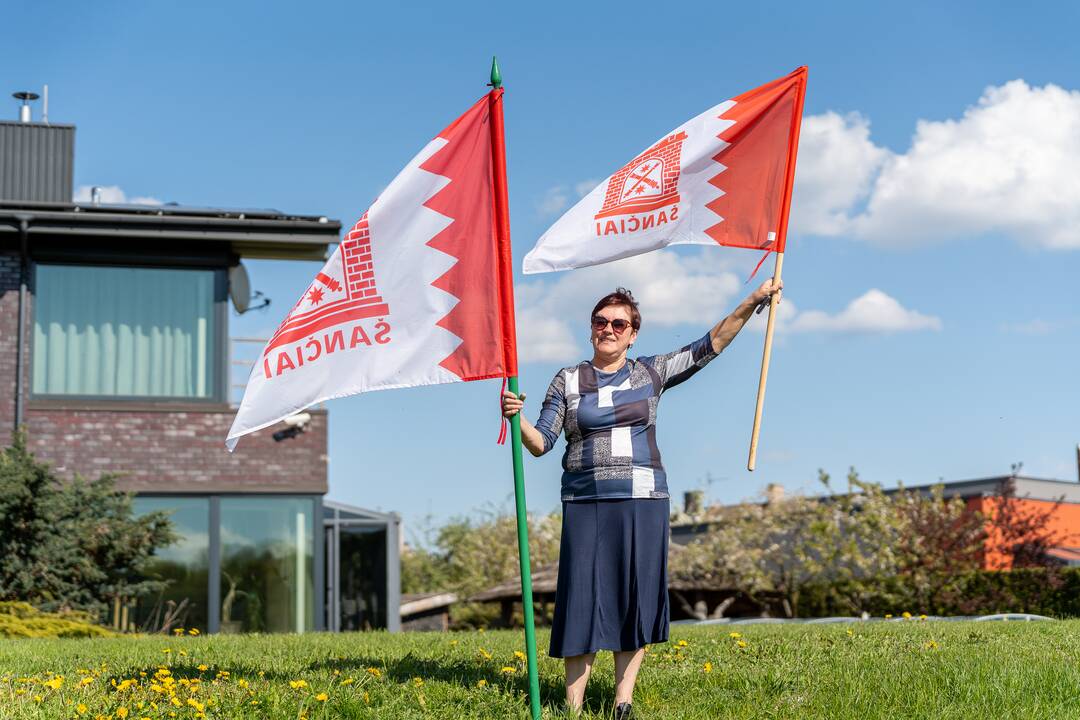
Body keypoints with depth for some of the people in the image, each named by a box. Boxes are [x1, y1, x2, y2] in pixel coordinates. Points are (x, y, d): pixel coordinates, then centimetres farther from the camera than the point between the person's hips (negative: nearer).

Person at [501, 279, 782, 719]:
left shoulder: (651, 374, 9)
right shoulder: (568, 381, 7)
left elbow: (708, 347, 7)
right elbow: (541, 443, 4)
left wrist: (751, 302, 0)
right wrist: (517, 418, -16)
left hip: (642, 502, 1)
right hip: (585, 504, -1)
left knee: (636, 599, 1)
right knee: (581, 599, -2)